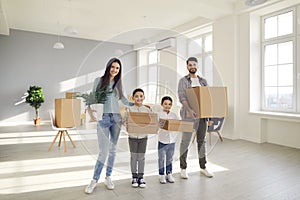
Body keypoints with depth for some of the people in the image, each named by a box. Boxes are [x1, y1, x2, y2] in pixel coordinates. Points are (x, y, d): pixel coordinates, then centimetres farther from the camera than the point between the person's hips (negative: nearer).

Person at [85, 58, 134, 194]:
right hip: (103, 118, -3)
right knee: (104, 151, -7)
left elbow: (124, 101, 16)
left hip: (116, 118, 4)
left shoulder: (118, 83, 12)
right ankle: (95, 180, 13)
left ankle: (108, 178, 25)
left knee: (113, 149, 9)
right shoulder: (99, 80, 4)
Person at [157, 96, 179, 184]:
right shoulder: (159, 115, -4)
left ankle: (169, 174, 28)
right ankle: (161, 175, 19)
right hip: (162, 141, -3)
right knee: (161, 159, 6)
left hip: (172, 141, 4)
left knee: (169, 158, 15)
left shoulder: (174, 115, 7)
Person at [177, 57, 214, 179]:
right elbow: (182, 97, -13)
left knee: (201, 140, 13)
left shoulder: (203, 81, 14)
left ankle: (203, 167, 26)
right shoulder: (183, 81, 0)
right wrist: (189, 109, -27)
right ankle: (183, 168, 13)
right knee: (185, 141, 0)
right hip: (189, 115, -4)